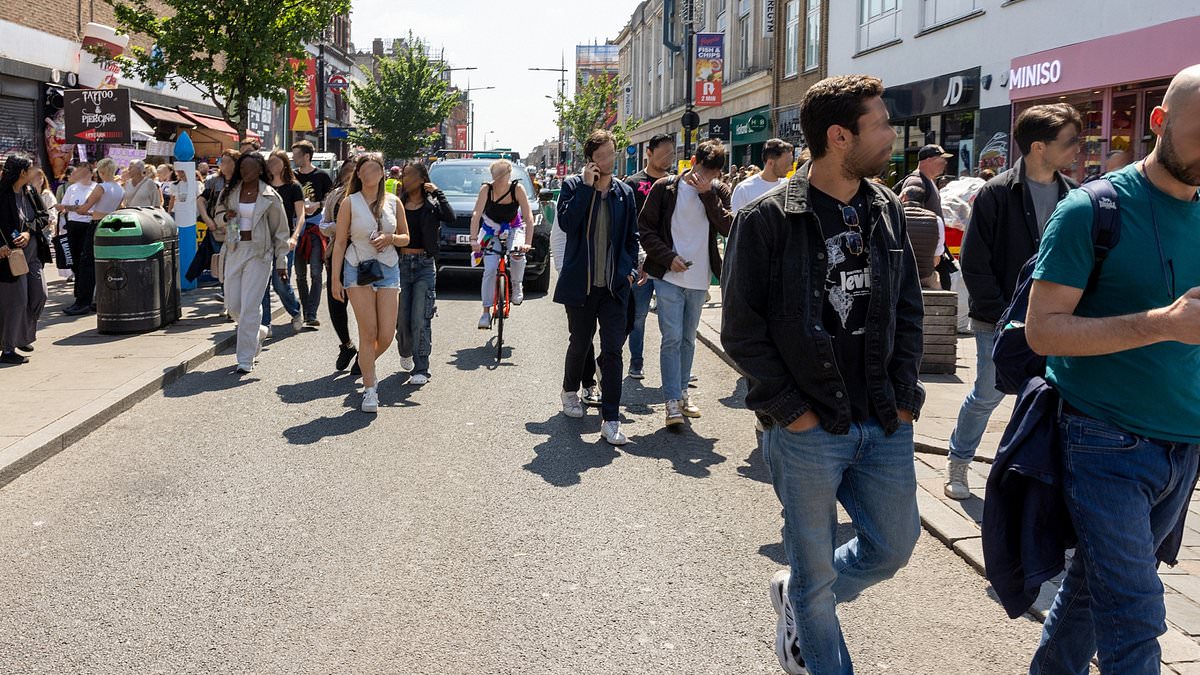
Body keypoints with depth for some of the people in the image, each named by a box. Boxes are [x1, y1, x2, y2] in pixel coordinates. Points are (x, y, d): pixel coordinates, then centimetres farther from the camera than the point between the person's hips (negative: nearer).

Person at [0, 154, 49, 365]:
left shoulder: (31, 192, 5)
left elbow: (44, 217, 5)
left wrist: (29, 232, -12)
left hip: (32, 254, 7)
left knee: (39, 296, 12)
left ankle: (23, 337, 33)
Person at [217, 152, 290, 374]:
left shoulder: (270, 197, -4)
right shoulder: (230, 191, 7)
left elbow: (280, 231, 1)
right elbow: (218, 212, 23)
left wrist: (281, 263, 0)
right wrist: (226, 217, -2)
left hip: (259, 253, -5)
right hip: (234, 250, 5)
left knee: (250, 306, -7)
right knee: (233, 305, 6)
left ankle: (246, 359, 0)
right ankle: (258, 332, 36)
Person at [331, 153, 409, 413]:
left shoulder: (393, 202, 7)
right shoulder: (350, 203, -1)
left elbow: (405, 237, 14)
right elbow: (340, 242, -1)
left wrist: (390, 238, -9)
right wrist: (335, 278, -5)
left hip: (388, 270, 3)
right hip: (358, 270, -3)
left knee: (387, 335, -2)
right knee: (368, 333, -6)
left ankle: (365, 365, 30)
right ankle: (370, 389, 5)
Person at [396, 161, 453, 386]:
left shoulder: (431, 204, 3)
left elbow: (450, 218, -17)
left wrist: (437, 192, -12)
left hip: (424, 265, -2)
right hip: (401, 264, 2)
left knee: (420, 320, -6)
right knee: (401, 319, 7)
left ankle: (421, 369, 0)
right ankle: (405, 352, 38)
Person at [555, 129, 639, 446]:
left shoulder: (625, 193, 7)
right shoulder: (573, 186, -1)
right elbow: (566, 222, -18)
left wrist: (629, 268, 2)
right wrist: (587, 186, -17)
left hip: (614, 286, 1)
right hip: (580, 284, -1)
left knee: (613, 350, -5)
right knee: (580, 343, 15)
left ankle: (610, 420, -2)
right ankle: (570, 391, 43)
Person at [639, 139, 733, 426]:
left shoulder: (719, 191, 4)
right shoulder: (665, 187, -4)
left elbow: (728, 228, -10)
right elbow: (645, 228, -3)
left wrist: (707, 194, -17)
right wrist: (668, 257, -12)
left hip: (699, 279, 4)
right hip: (669, 276, -3)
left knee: (688, 338, 14)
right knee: (672, 338, -7)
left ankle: (682, 391, 27)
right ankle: (673, 401, -3)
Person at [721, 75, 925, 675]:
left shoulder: (887, 210, 6)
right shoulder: (766, 220, -11)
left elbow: (909, 310, 12)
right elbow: (742, 331, -9)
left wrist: (904, 395, 3)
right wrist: (792, 410, -12)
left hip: (885, 425, 5)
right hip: (808, 431, -5)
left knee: (893, 546, 15)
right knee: (816, 569, 9)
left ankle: (796, 601, 42)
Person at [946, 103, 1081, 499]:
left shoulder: (1072, 195, 3)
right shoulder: (996, 194, -10)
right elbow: (974, 264, -10)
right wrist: (1003, 315, -13)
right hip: (998, 324, -4)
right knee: (987, 396, 6)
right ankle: (958, 463, 26)